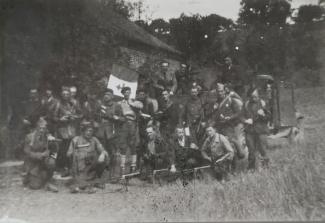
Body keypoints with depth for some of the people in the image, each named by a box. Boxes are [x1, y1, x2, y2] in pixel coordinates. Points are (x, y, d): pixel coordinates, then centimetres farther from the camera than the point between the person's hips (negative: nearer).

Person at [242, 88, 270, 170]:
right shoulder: (247, 104, 8)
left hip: (261, 130, -2)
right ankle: (251, 167, 19)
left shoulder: (262, 103, 1)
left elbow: (268, 117, 2)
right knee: (251, 150, 7)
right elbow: (243, 116, 17)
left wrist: (263, 115, -18)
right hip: (250, 130, 2)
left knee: (262, 148, -6)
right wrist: (246, 120, -3)